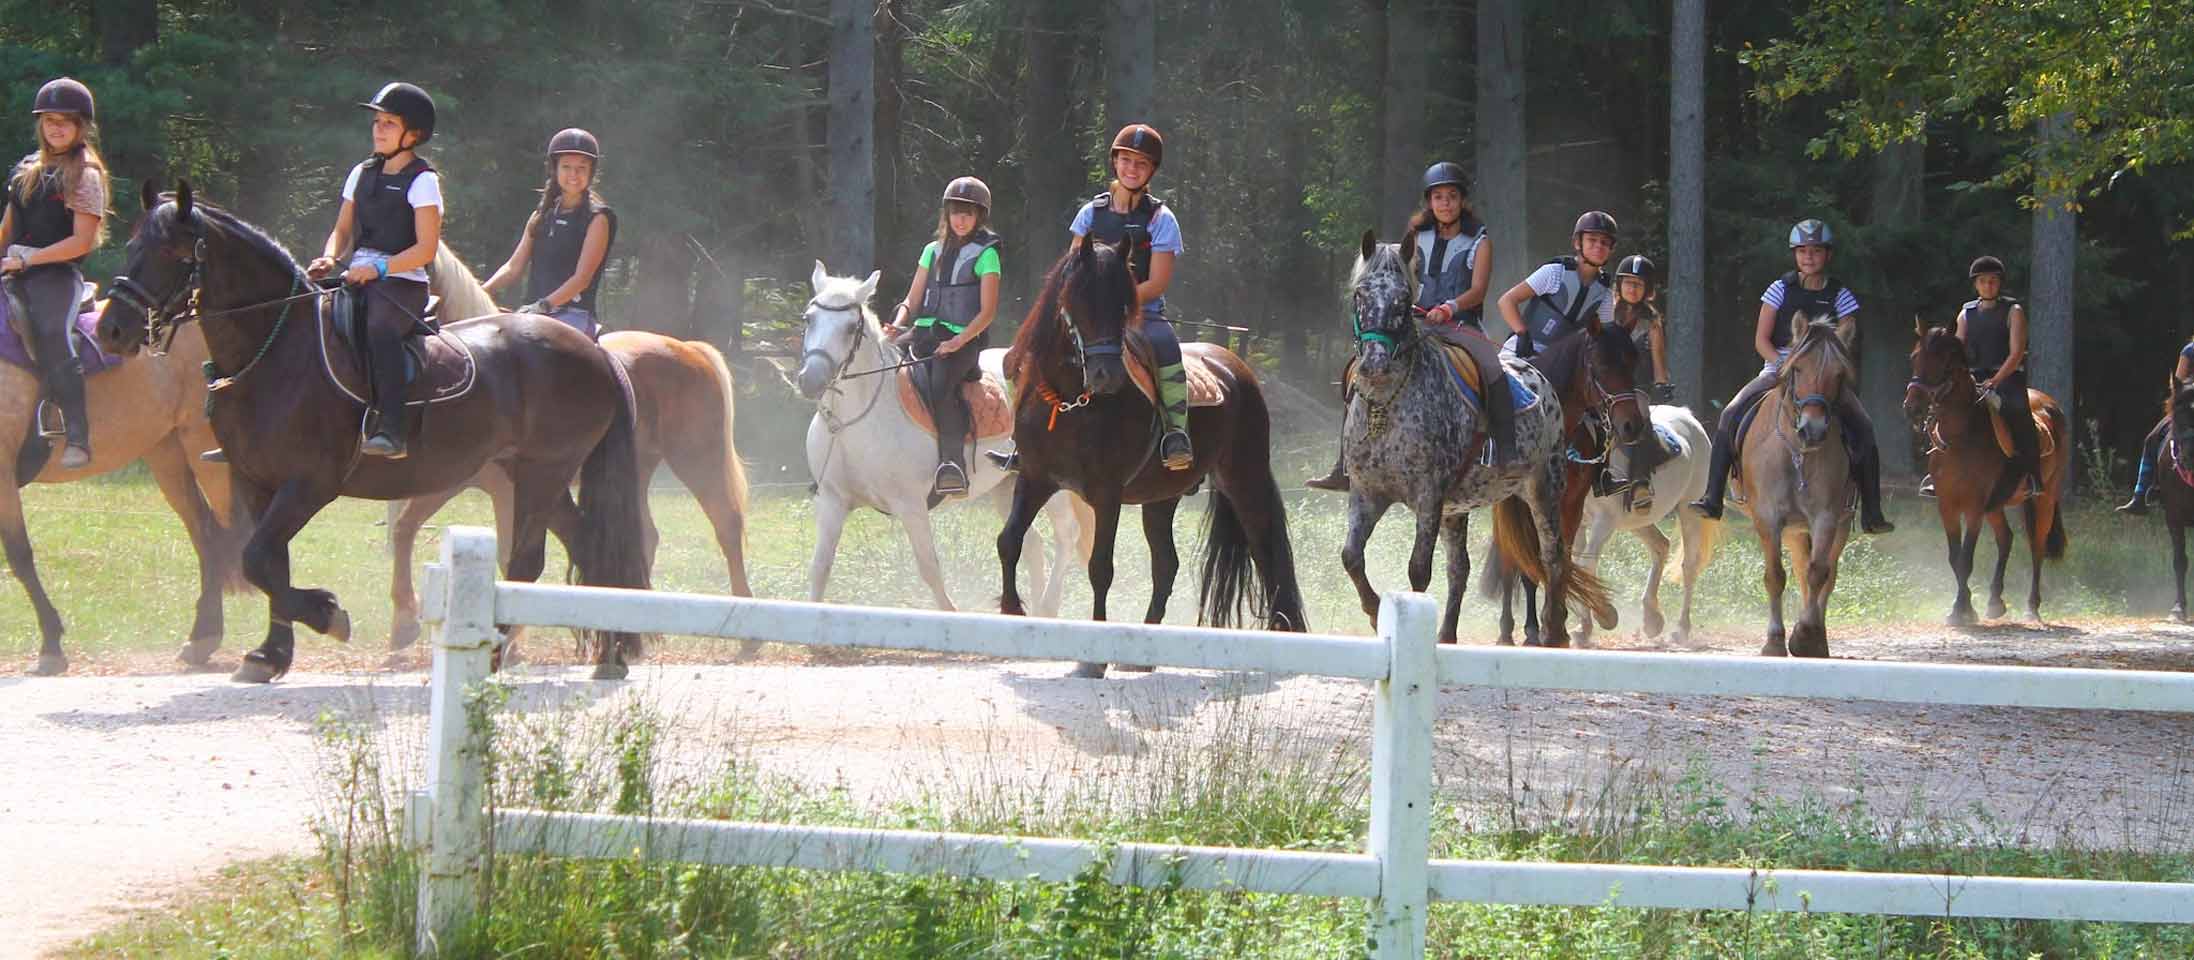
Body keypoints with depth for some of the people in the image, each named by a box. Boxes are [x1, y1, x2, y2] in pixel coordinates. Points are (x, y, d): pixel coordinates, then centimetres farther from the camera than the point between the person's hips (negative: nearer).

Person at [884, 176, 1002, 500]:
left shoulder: (985, 254, 5)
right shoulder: (934, 251, 21)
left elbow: (987, 311, -2)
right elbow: (912, 300, 21)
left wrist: (959, 342, -16)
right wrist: (897, 325, 0)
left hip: (963, 341, -6)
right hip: (924, 334, 6)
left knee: (940, 386, -31)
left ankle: (954, 466, -34)